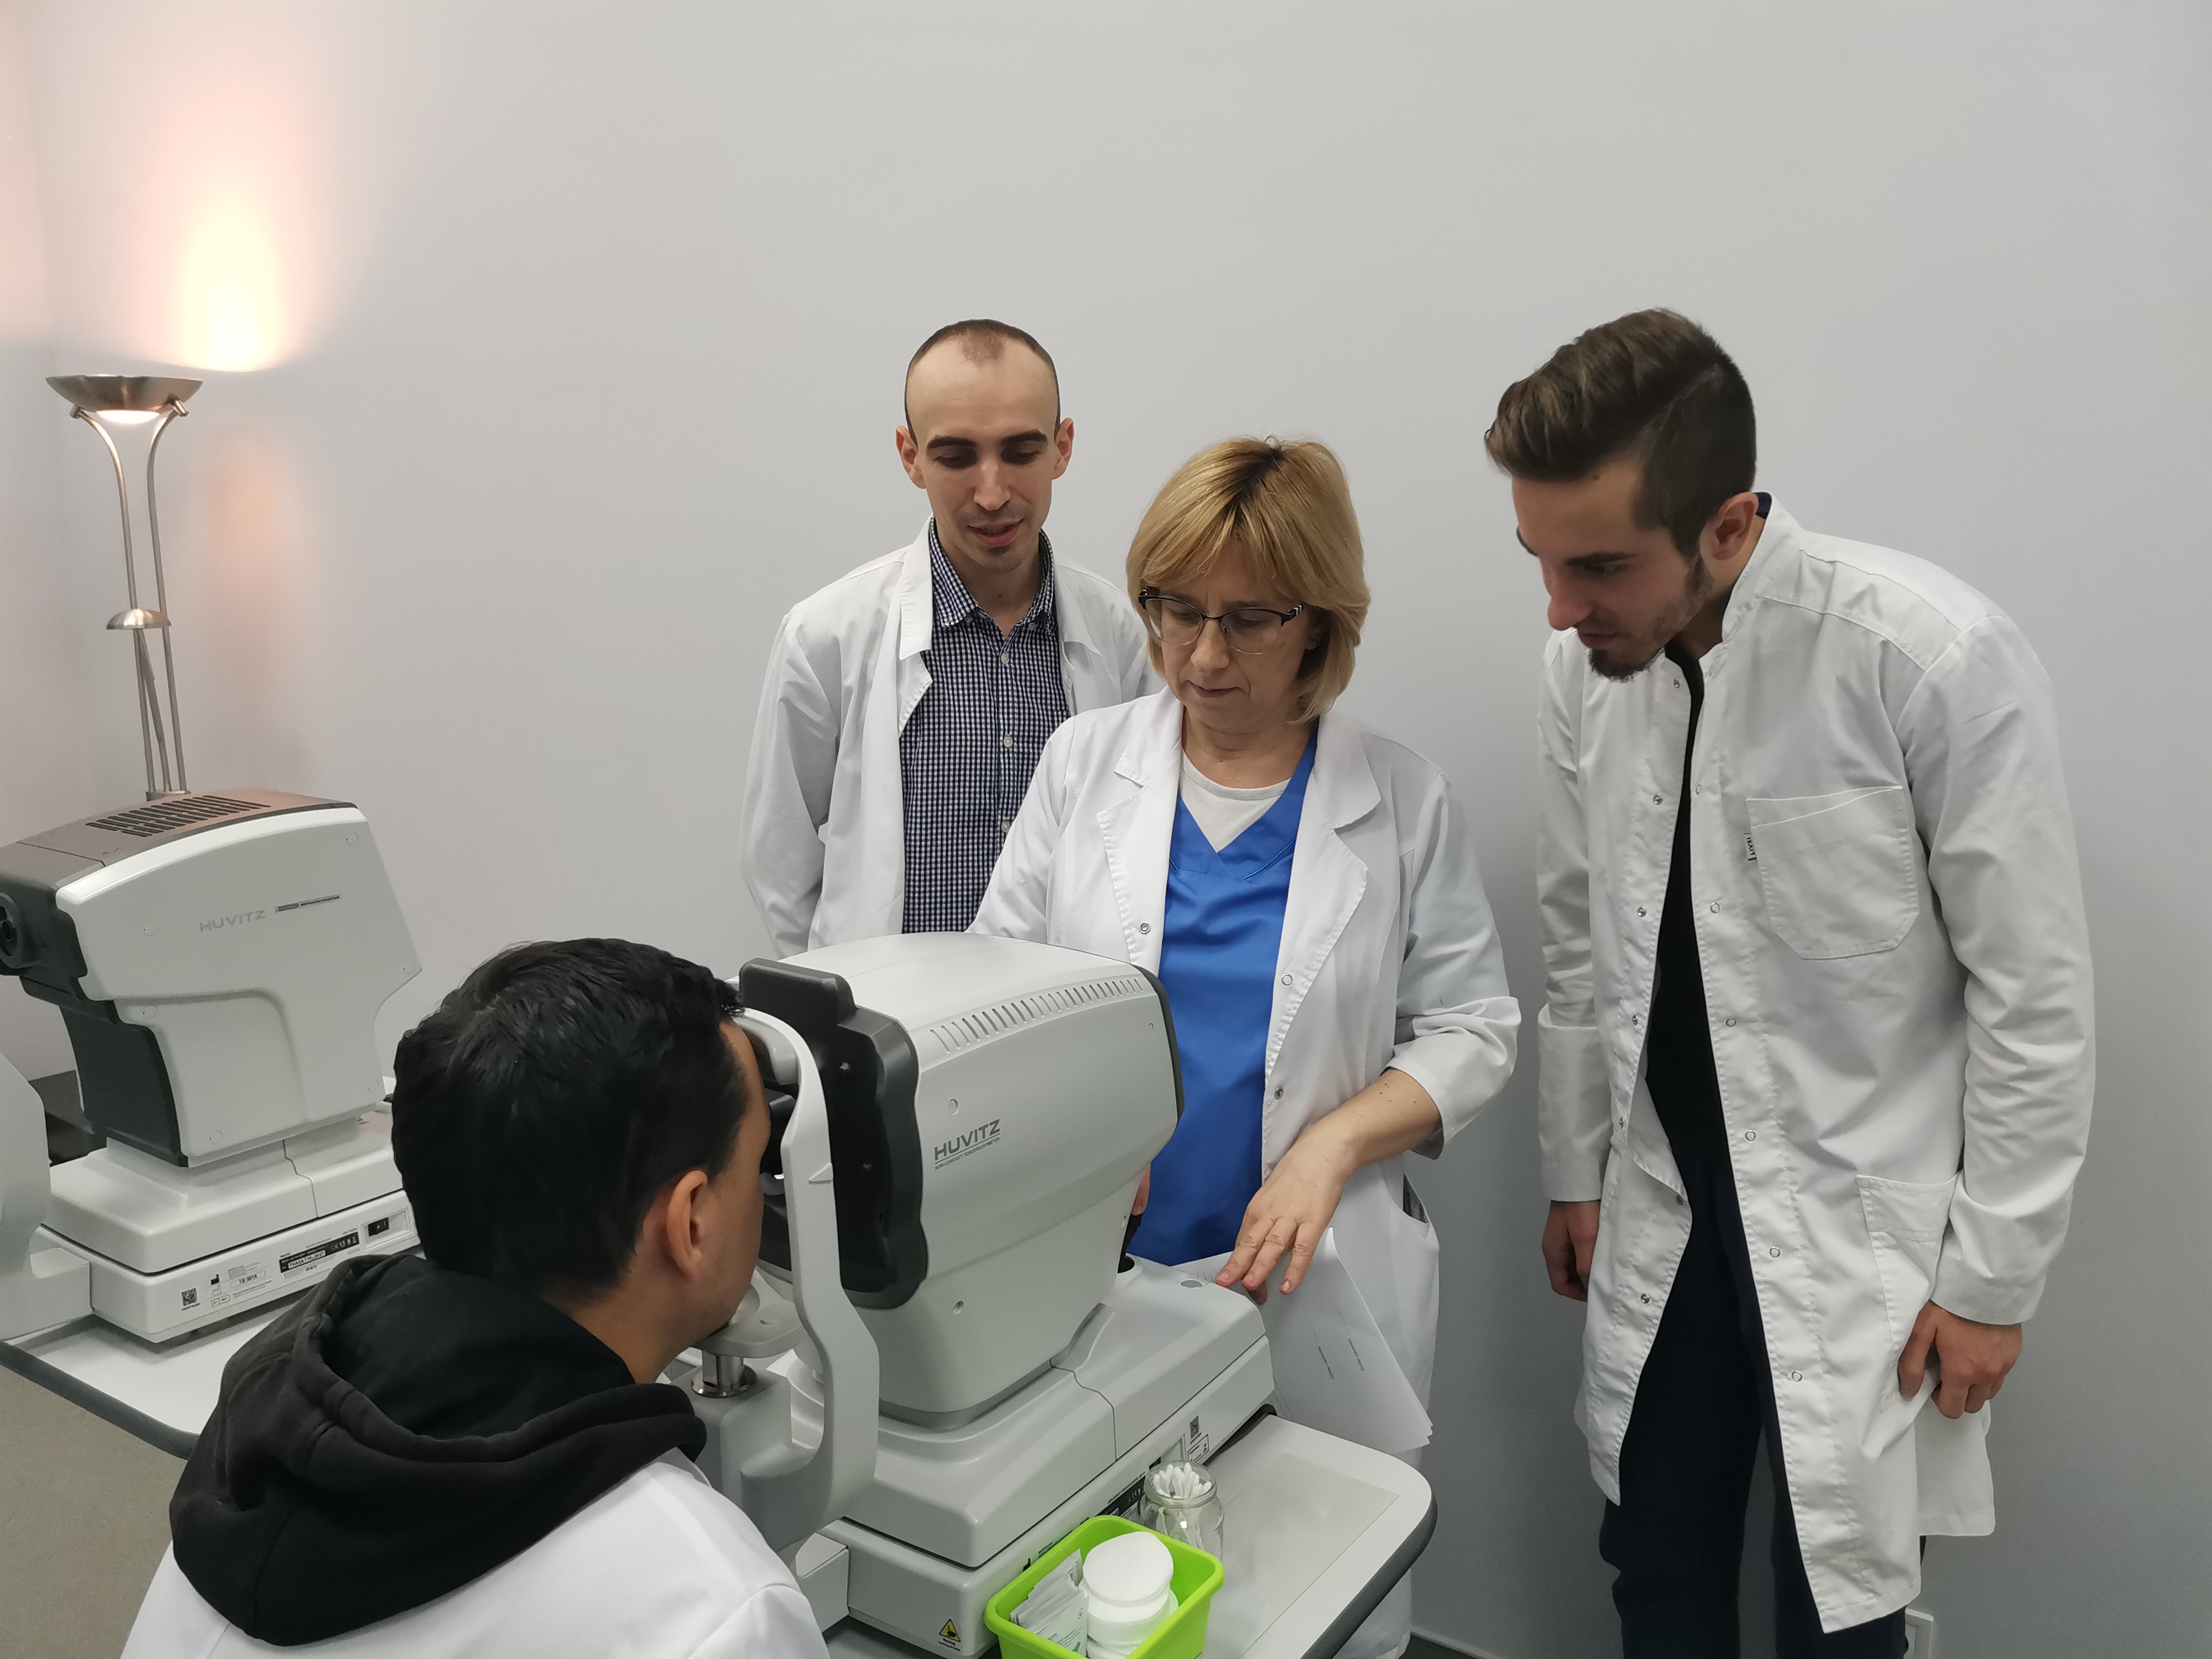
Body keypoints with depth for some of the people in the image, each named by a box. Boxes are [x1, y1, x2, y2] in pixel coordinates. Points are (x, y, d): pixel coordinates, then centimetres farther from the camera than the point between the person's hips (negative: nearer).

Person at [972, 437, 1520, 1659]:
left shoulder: (1400, 802, -1)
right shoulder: (1084, 761, 2)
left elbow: (1470, 1029, 1)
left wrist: (1332, 1147, -14)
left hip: (1316, 1276, -1)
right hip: (1093, 1267, 1)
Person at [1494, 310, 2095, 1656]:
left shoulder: (1938, 660, -20)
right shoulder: (1587, 665, -5)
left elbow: (2035, 993, -13)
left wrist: (1994, 1276, -8)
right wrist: (1575, 1173, 12)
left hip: (1859, 1230, -4)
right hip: (1662, 1211, 4)